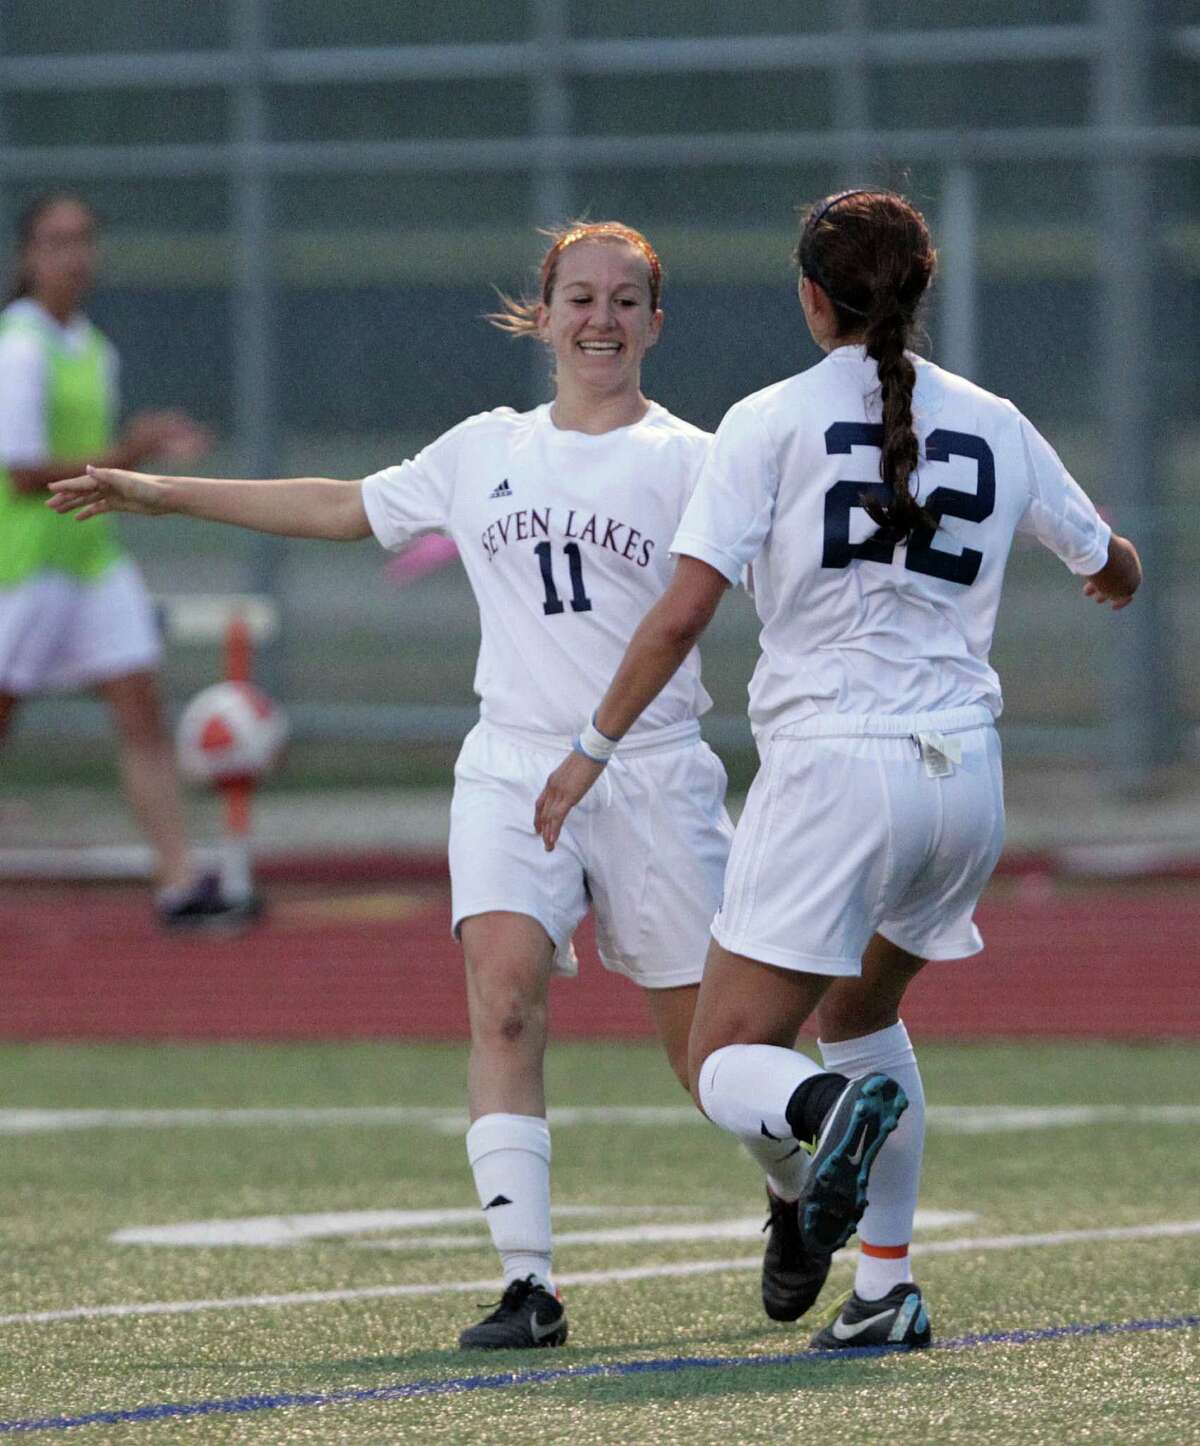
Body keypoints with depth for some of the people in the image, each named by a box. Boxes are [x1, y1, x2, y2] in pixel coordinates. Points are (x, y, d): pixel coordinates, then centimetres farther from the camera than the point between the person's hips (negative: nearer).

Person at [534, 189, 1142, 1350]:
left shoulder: (771, 424, -2)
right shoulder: (993, 425, 9)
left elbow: (682, 612, -9)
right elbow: (1115, 574, 24)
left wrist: (591, 749, 1)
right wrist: (1106, 570, 49)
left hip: (832, 765, -5)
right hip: (964, 775, 5)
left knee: (726, 1065, 0)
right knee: (858, 1007, 29)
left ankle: (836, 1108, -34)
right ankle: (886, 1288, 20)